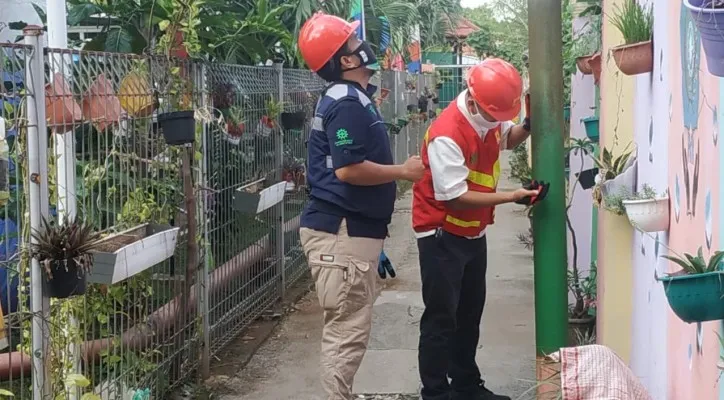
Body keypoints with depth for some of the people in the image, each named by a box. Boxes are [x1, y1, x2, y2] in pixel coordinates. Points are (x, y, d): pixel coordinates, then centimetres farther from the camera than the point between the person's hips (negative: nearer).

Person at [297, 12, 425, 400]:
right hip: (342, 232, -11)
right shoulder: (348, 103, -18)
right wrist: (402, 171, -14)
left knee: (346, 328, 19)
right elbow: (348, 169, -26)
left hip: (348, 229, 11)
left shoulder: (347, 98, 15)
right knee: (348, 330, -5)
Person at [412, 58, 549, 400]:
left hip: (473, 232, 9)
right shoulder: (447, 134, -28)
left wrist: (528, 127, -2)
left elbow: (507, 139, 21)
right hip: (442, 235, -9)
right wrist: (511, 197, -28)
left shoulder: (490, 114, -2)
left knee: (470, 312, 18)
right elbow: (455, 195, -27)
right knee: (441, 317, -4)